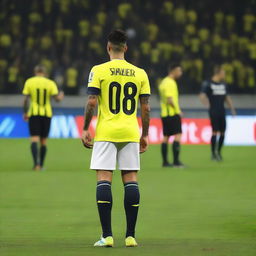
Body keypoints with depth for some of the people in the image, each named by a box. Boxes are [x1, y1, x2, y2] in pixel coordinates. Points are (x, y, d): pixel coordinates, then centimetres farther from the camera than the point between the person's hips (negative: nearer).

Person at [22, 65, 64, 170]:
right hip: (47, 114, 2)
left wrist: (25, 113, 9)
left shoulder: (29, 82, -1)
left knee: (34, 140, -8)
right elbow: (57, 98, -5)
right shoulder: (50, 83, 1)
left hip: (33, 114, -2)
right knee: (43, 141, 13)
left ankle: (36, 163, -28)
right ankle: (41, 165, 18)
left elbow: (25, 99, -4)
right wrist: (61, 96, 19)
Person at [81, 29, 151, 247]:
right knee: (131, 179, 5)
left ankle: (107, 235, -9)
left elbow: (92, 102, -8)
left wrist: (85, 129, 0)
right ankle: (130, 236, 4)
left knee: (104, 178, -2)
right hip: (130, 132, 3)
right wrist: (145, 135, 13)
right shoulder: (140, 73, 6)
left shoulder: (99, 71, -3)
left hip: (106, 132, -3)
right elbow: (145, 107, 5)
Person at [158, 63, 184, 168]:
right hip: (173, 113, -10)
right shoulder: (170, 83, -14)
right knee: (177, 136, -9)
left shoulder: (163, 82, 16)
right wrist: (178, 110, -11)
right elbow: (170, 100, -21)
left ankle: (165, 161, 10)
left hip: (164, 114, 10)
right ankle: (176, 161, -15)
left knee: (166, 137, 9)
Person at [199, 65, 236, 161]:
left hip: (222, 112, 6)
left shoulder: (223, 84, 13)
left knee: (222, 132, 6)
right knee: (215, 132, -8)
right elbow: (202, 95, -16)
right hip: (213, 111, -6)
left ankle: (218, 152, 21)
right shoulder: (208, 84, -6)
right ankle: (213, 154, 2)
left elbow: (227, 97, 23)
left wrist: (232, 108, 17)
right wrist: (206, 103, -37)